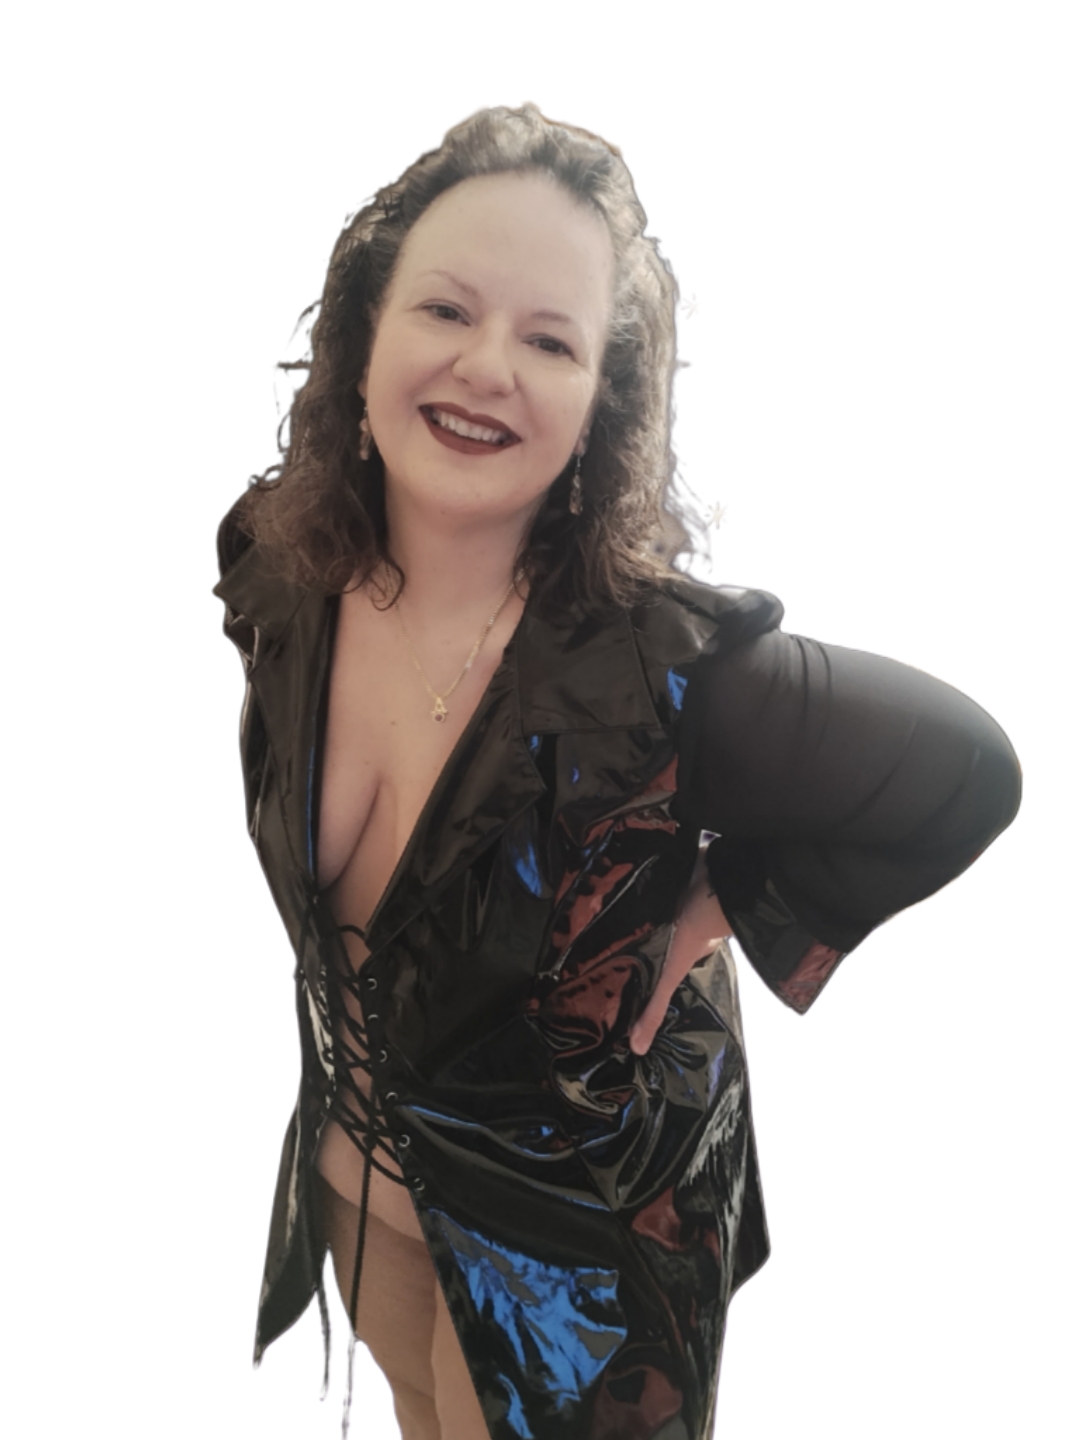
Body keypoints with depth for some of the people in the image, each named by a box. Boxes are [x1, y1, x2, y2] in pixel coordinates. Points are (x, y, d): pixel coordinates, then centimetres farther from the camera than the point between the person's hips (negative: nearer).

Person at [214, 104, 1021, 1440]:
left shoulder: (669, 663, -35)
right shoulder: (275, 566, -19)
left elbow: (967, 776, -25)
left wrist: (735, 906, -19)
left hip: (573, 1209, -4)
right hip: (359, 1141, 5)